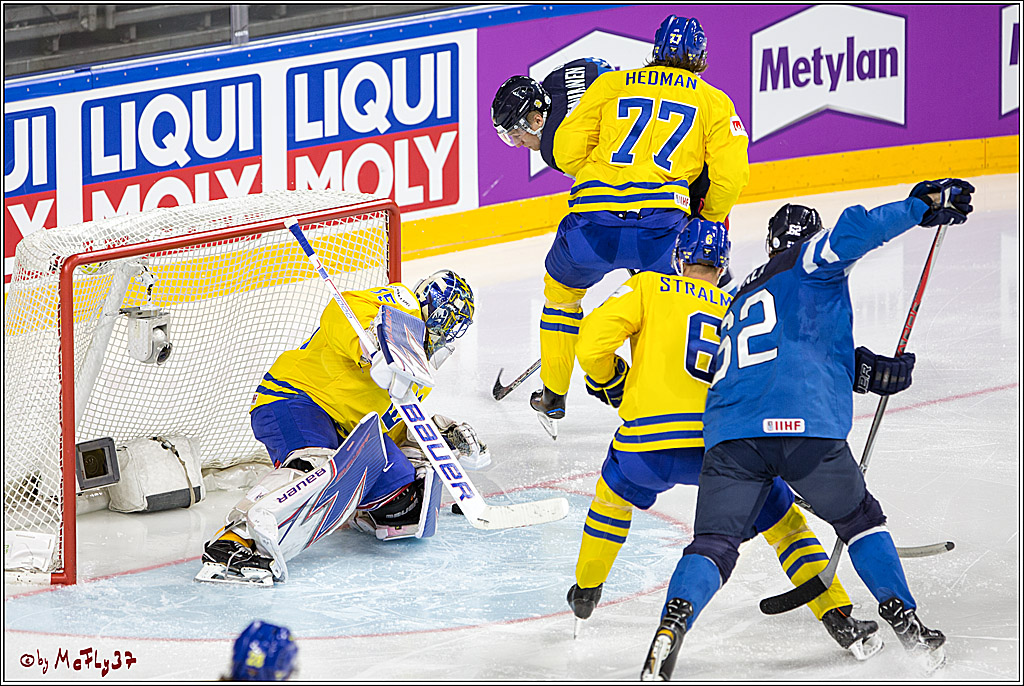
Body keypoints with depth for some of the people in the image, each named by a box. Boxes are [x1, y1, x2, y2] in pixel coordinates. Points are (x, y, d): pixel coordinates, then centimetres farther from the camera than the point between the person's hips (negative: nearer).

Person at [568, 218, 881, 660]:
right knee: (782, 519, 20)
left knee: (615, 490, 33)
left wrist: (608, 382, 21)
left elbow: (592, 342, 1)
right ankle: (838, 619, 9)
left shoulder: (649, 288, 15)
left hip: (648, 443, -1)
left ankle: (586, 591, 42)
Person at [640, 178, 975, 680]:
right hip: (804, 424, -4)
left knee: (714, 542, 1)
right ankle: (905, 623, 15)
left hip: (730, 433, 4)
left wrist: (860, 371, 30)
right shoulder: (812, 262, 16)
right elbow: (851, 232, -3)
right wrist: (921, 206, 4)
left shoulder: (744, 300, 36)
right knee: (858, 518, 18)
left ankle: (674, 620, -25)